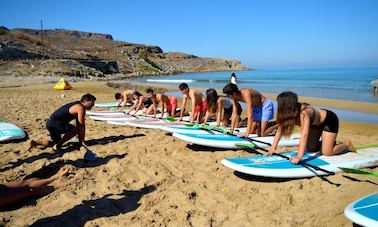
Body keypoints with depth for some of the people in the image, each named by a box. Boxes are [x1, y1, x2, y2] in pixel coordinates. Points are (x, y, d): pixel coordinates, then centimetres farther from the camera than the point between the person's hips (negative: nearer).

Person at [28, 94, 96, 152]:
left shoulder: (77, 106, 14)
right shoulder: (81, 108, -17)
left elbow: (78, 125, 17)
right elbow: (81, 126, -15)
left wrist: (80, 140, 18)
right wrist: (82, 141, -6)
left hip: (50, 123, 10)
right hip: (55, 123, -10)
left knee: (56, 142, 25)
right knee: (75, 130, -17)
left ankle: (35, 142, 25)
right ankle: (58, 145, -10)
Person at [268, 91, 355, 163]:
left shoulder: (304, 112, -41)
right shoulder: (290, 112, -20)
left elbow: (304, 135, -49)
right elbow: (280, 128, -16)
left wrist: (299, 156, -54)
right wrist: (273, 147, -23)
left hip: (329, 120, -7)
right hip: (316, 123, 7)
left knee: (326, 152, -11)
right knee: (310, 148, 4)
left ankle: (347, 144, 16)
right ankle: (330, 142, 29)